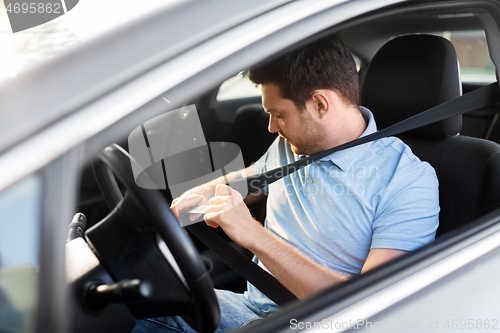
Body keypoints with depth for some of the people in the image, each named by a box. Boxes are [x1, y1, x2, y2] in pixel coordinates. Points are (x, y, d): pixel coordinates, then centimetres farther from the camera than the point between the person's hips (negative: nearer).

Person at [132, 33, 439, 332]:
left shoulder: (409, 181, -18)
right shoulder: (288, 145, 4)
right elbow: (249, 177, 28)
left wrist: (254, 236, -29)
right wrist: (204, 192, 2)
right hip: (252, 302, 7)